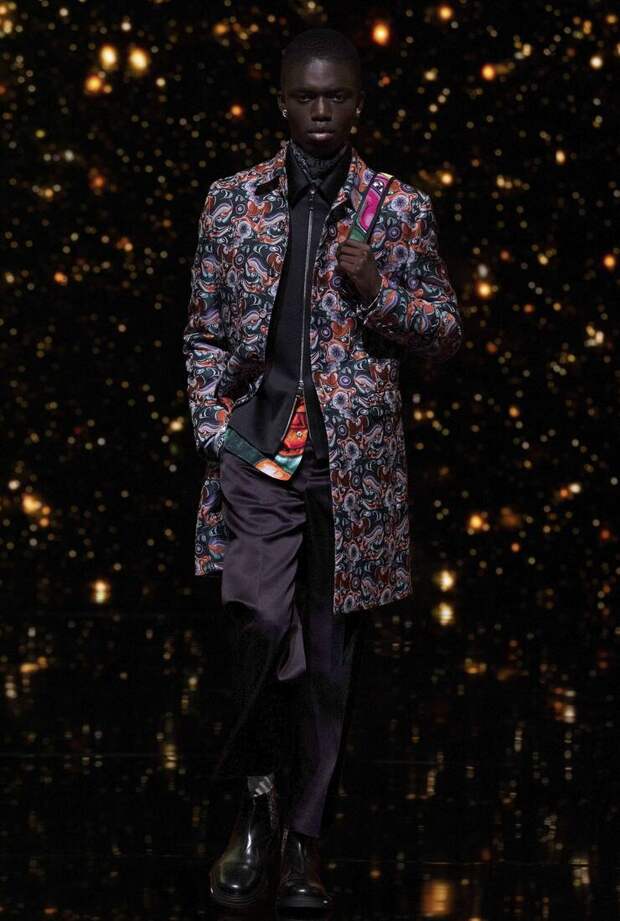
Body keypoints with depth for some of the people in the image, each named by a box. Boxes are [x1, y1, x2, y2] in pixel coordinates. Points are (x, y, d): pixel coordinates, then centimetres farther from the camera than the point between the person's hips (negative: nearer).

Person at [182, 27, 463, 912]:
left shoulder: (401, 209, 4)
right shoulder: (233, 201, 7)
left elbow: (448, 331, 7)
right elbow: (204, 332, 12)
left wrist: (378, 292, -11)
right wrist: (214, 429, 0)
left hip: (357, 458, 1)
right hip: (258, 448, 0)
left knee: (333, 655, 4)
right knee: (264, 621, -19)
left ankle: (302, 840, 14)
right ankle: (260, 796, 2)